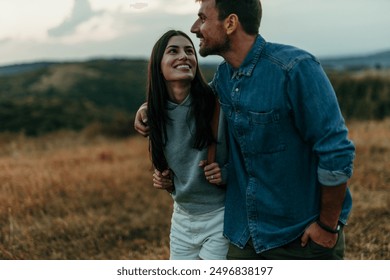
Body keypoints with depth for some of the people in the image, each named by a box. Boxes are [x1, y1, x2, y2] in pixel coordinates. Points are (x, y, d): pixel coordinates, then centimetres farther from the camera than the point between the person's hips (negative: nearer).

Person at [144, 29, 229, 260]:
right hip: (182, 218, 5)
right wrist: (163, 177, -1)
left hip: (221, 217, -5)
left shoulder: (217, 103, -17)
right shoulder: (156, 114, -1)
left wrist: (226, 173, -22)